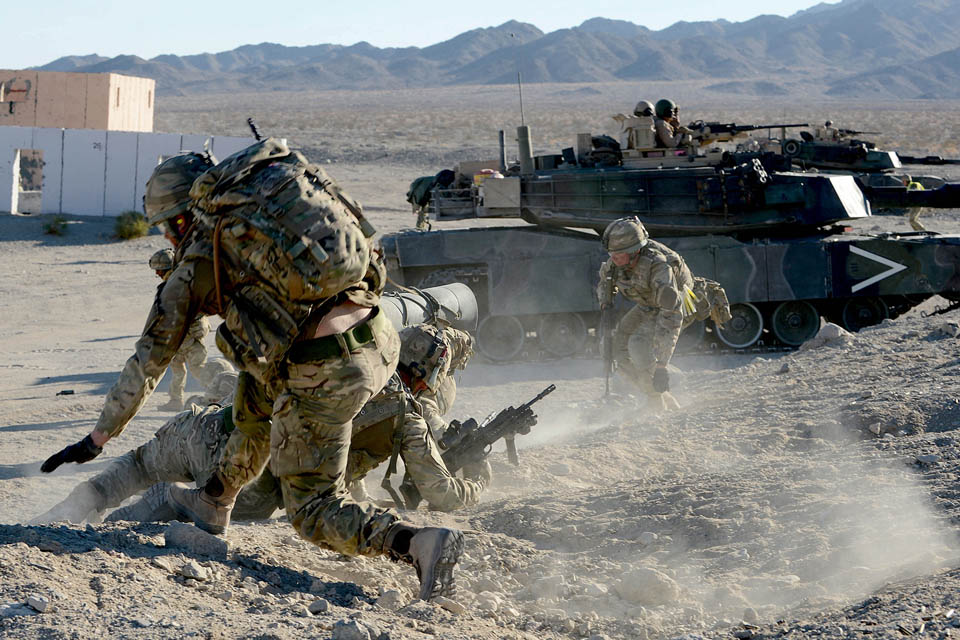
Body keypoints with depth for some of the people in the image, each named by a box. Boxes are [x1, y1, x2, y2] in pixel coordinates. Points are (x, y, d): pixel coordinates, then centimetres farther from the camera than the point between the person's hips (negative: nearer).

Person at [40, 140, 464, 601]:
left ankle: (417, 545, -18)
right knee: (257, 393, 33)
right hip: (380, 340, 7)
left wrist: (98, 438, 23)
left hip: (324, 371, -7)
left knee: (314, 511, 7)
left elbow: (148, 360, 14)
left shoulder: (197, 263, 8)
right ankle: (214, 503, 45)